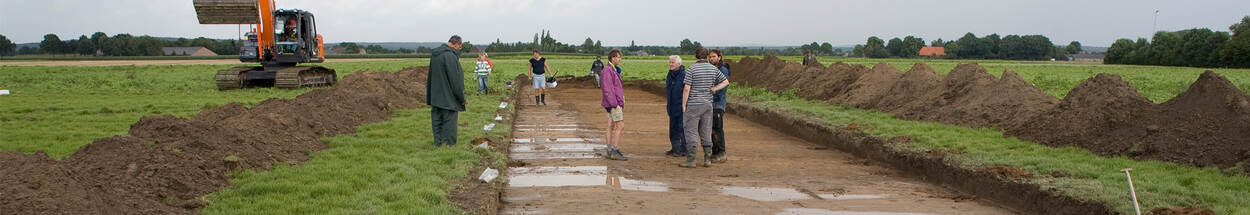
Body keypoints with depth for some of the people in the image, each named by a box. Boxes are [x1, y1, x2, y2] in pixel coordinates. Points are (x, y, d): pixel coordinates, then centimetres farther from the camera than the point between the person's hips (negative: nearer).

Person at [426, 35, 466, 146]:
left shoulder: (434, 55, 9)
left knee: (437, 120, 14)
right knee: (449, 121, 0)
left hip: (435, 96, 8)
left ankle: (438, 142, 20)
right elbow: (455, 80, -19)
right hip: (448, 98, -8)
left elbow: (430, 77, 17)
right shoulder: (450, 56, -19)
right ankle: (449, 144, 4)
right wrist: (462, 98, -11)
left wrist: (429, 97, 23)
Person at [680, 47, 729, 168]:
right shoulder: (713, 69, 4)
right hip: (707, 104, 5)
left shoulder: (691, 69, -11)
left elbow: (686, 89, -14)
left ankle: (690, 161, -2)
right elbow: (726, 82, 11)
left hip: (693, 105, -5)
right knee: (706, 133, 10)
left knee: (691, 132, -1)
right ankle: (707, 160, 10)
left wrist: (683, 105, -6)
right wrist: (714, 89, 5)